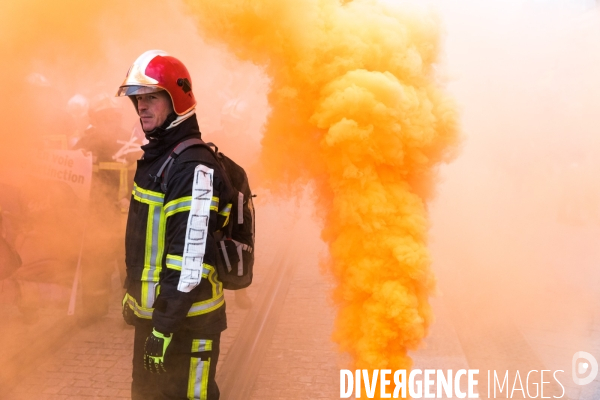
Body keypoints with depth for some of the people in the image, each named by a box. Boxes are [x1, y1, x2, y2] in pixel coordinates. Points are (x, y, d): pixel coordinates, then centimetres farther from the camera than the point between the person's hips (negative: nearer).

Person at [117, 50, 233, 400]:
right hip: (150, 311, 10)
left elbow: (190, 259, -25)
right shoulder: (154, 158, 12)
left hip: (186, 320, -10)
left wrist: (164, 327, -25)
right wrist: (133, 298, 20)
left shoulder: (194, 168, -20)